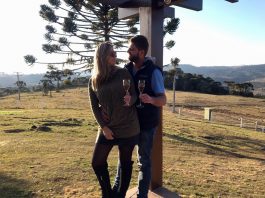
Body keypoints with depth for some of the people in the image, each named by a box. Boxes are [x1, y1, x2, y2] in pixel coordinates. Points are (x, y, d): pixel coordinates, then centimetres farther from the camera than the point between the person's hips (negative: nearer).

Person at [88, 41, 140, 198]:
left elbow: (135, 95, -3)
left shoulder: (124, 73, -6)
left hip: (128, 127, -2)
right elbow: (94, 106, 1)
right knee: (97, 163, 7)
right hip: (107, 128, 2)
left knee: (125, 163, 9)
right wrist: (103, 127, -7)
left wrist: (130, 100, -26)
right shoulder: (94, 81, -1)